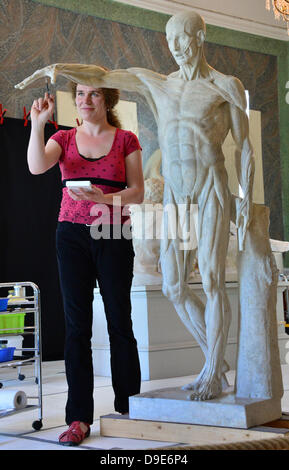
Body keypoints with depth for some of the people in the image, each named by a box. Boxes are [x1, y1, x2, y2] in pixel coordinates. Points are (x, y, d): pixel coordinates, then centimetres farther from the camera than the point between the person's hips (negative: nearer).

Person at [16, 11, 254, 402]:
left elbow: (245, 146, 1)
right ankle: (215, 359, 18)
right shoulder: (158, 84, 15)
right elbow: (102, 76, 7)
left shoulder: (227, 86, 2)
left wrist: (247, 202, -6)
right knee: (174, 287, 0)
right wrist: (54, 68, -9)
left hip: (212, 190, -5)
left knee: (211, 279, -12)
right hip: (175, 197, 5)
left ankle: (212, 376, -2)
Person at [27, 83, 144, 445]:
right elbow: (36, 167, -10)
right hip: (72, 234, 1)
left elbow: (137, 193, 2)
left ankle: (128, 407, 12)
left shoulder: (126, 140, 7)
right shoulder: (64, 138, 10)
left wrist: (104, 198, -15)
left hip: (114, 236, -1)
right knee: (77, 323, -2)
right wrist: (37, 124, -20)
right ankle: (79, 417, 1)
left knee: (119, 321, 0)